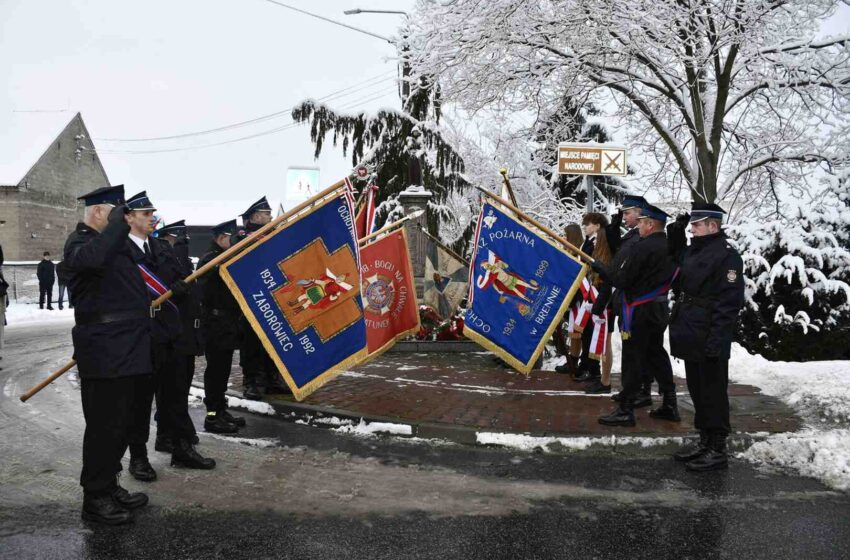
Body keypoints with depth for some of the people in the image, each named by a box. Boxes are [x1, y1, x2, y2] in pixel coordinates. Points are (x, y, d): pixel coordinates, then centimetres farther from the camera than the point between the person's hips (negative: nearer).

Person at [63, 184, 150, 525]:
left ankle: (109, 487, 29)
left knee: (119, 422, 16)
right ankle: (95, 499, 9)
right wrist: (117, 220, -25)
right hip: (103, 353, -10)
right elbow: (92, 258, -36)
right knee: (104, 423, -2)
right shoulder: (80, 241, -10)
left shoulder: (113, 242, 20)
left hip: (125, 350, 10)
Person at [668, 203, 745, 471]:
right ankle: (705, 441, 30)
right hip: (692, 338, 9)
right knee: (697, 390, 17)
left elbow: (729, 302, -18)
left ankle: (717, 450, 12)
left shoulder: (726, 254, -14)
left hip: (709, 341, -9)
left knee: (713, 393, 0)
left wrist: (716, 340, -22)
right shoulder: (694, 250, 14)